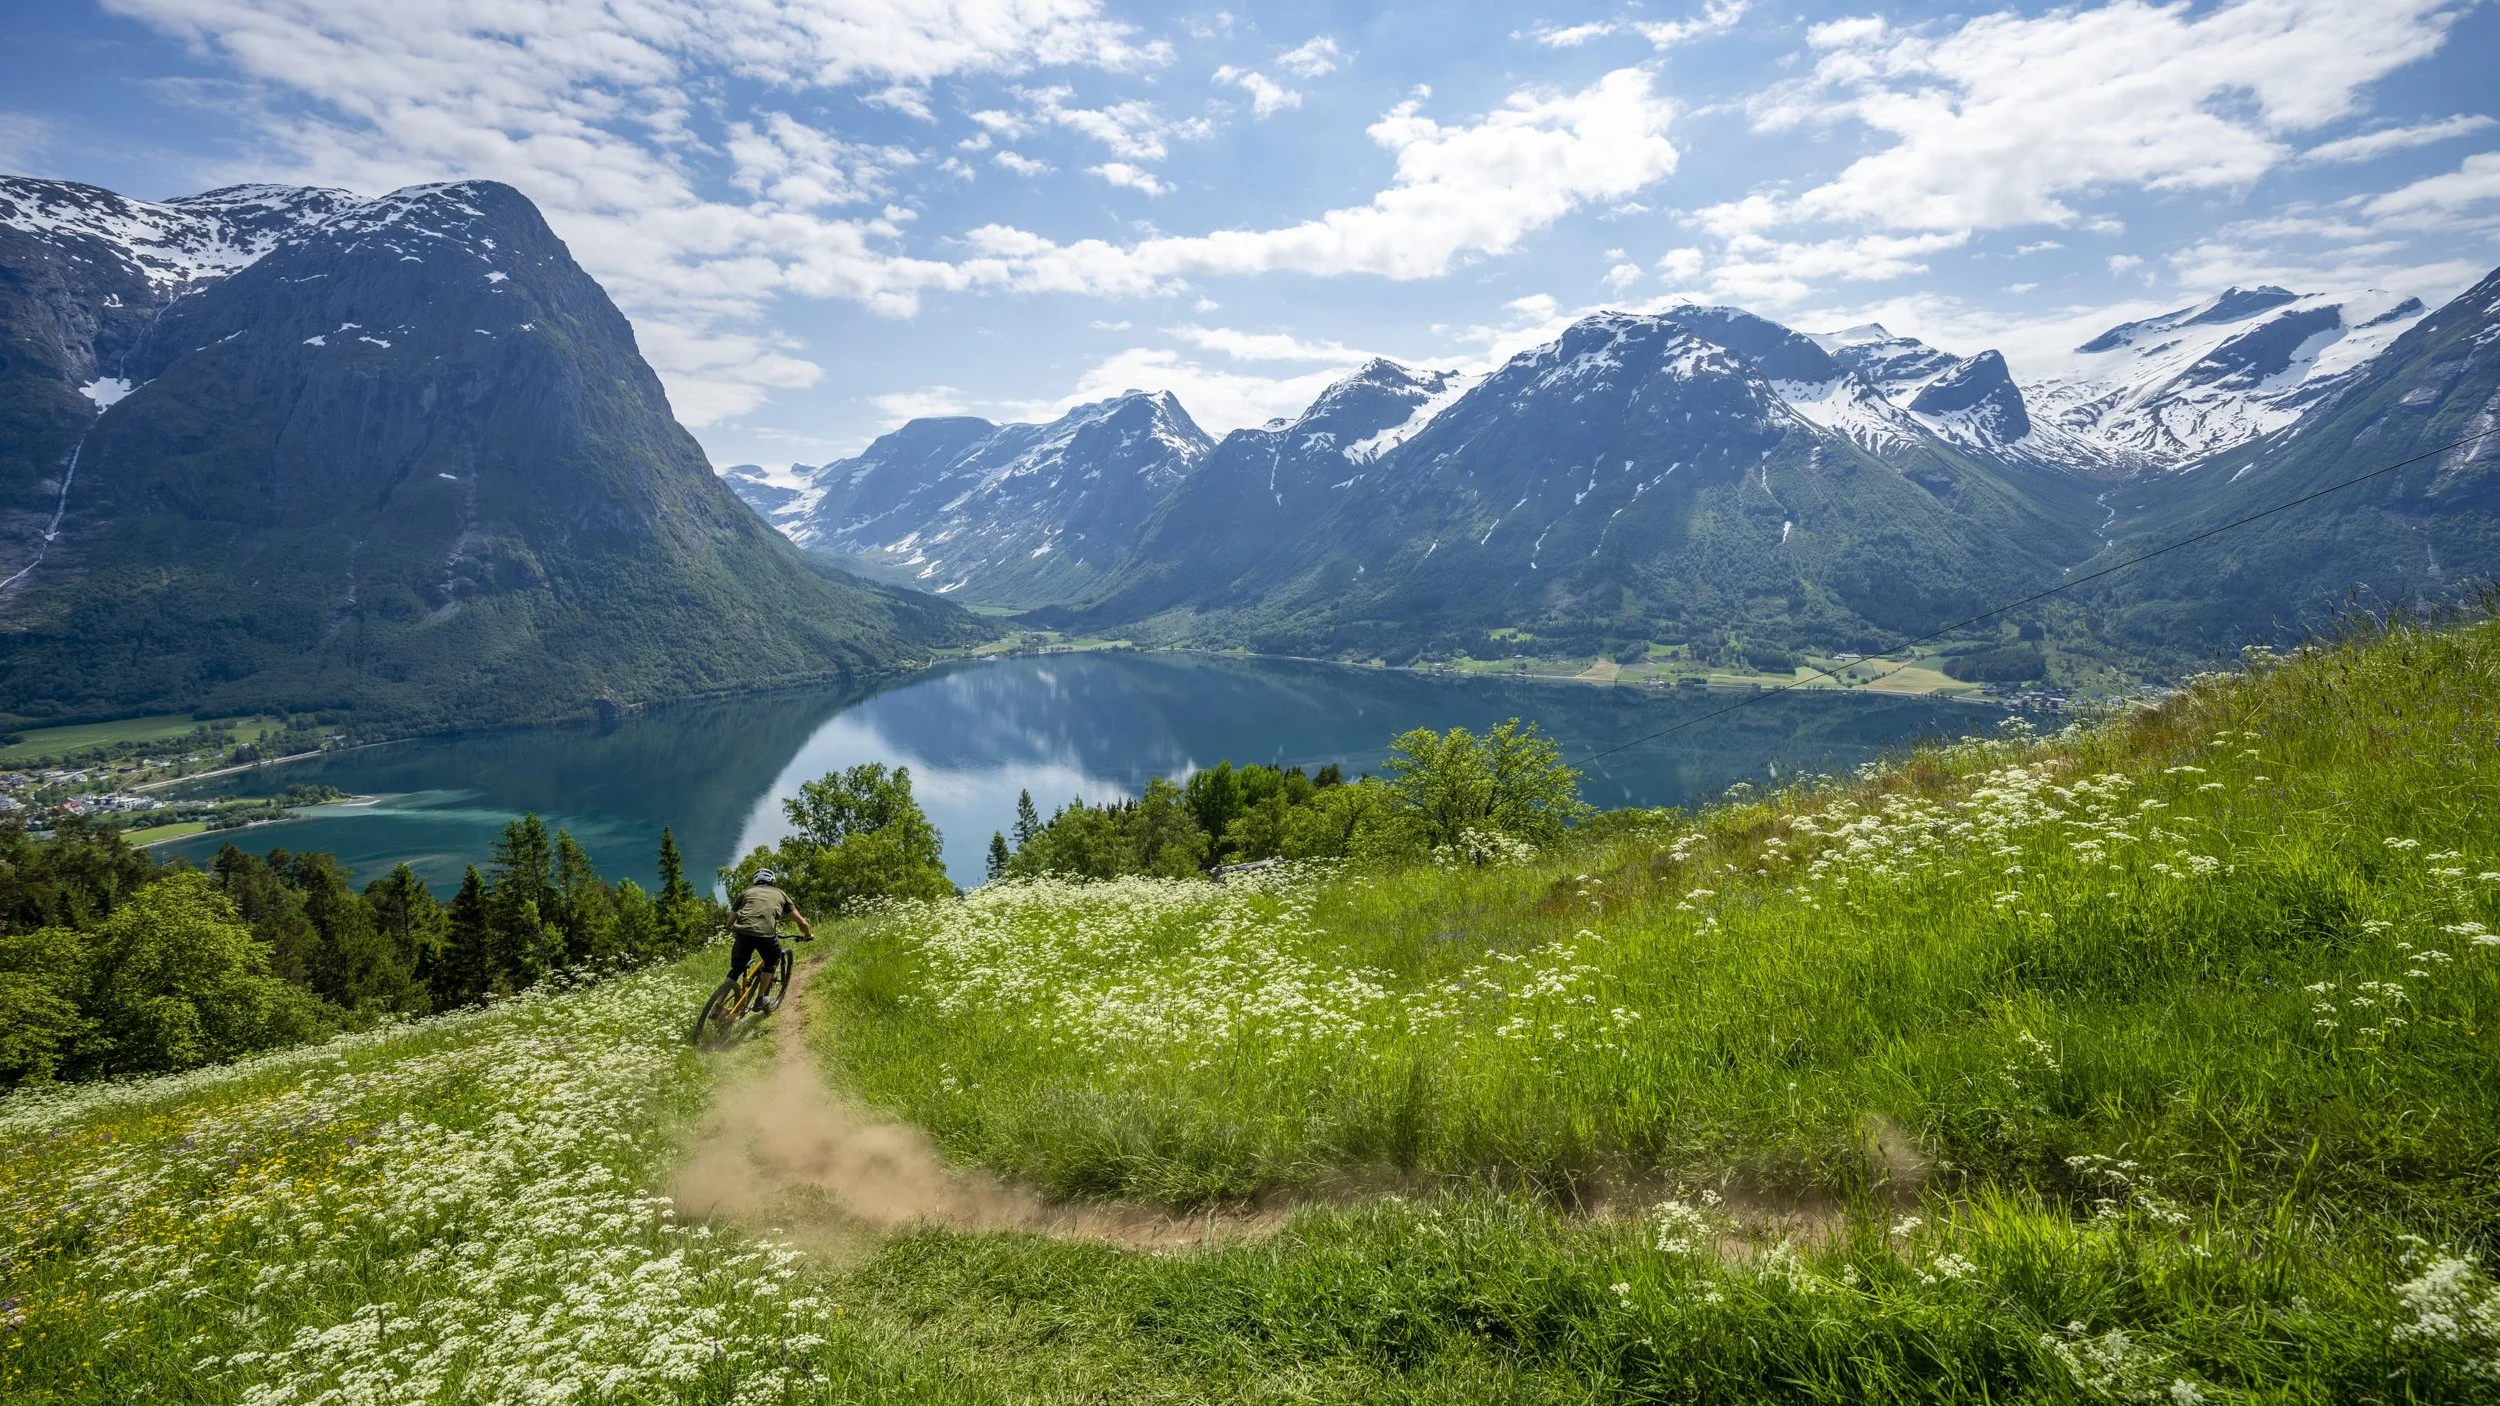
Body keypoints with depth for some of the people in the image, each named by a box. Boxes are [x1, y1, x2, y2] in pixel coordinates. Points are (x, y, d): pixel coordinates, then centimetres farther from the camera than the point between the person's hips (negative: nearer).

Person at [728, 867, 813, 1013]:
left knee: (736, 969, 22)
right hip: (766, 935, -1)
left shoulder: (746, 892, 28)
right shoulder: (780, 894, 26)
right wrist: (808, 935, 43)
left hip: (743, 932, 1)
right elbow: (801, 921, 25)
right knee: (772, 962, 29)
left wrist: (735, 935, 47)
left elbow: (730, 921, 27)